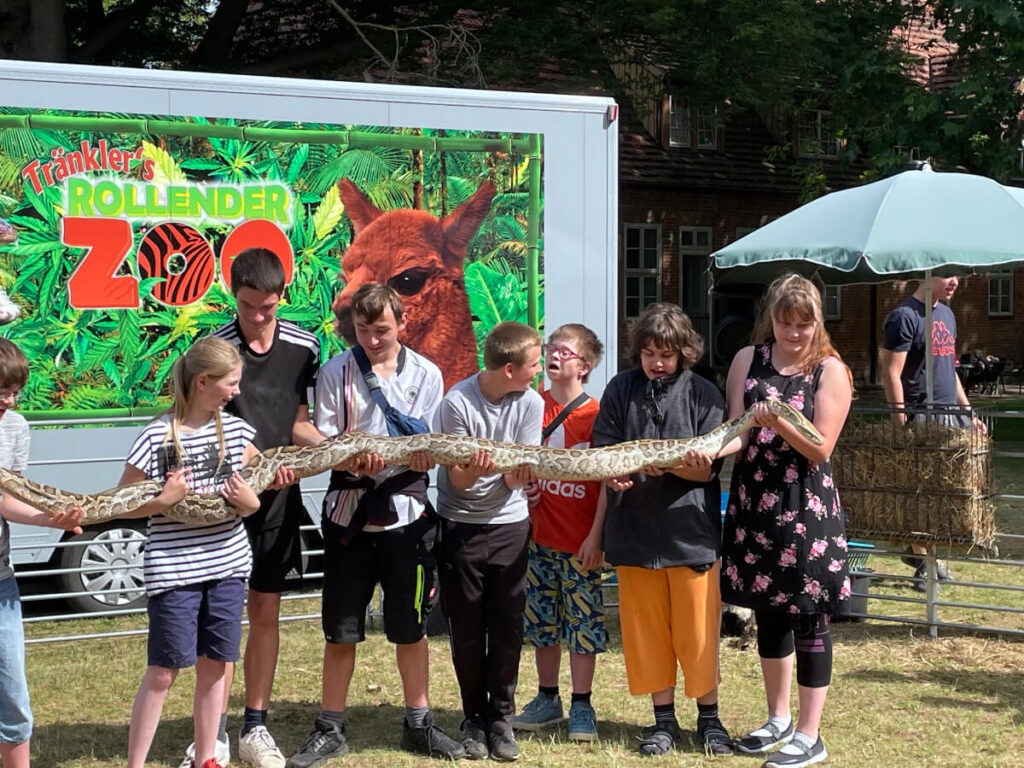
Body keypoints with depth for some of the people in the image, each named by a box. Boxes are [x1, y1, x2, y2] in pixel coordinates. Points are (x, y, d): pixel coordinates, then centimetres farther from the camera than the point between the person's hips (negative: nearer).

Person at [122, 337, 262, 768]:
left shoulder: (235, 430, 4)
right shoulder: (157, 437, -11)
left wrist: (250, 501, -4)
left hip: (227, 565, 5)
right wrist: (162, 501, -22)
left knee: (214, 665, 11)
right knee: (163, 671, -1)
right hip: (173, 570, -5)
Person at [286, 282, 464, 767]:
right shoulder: (336, 373, -2)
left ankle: (418, 724, 23)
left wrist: (387, 458, -22)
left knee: (410, 624, 9)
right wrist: (352, 459, -25)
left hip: (405, 510, 1)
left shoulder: (426, 375, 1)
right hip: (350, 511, 0)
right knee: (341, 627, 5)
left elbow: (430, 449, 0)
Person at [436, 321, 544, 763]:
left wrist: (519, 473, -31)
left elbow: (517, 479, -8)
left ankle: (501, 718, 13)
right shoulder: (458, 403, -18)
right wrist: (474, 470, -36)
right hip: (460, 524, -2)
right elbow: (458, 481, -15)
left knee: (508, 625, 1)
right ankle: (473, 718, 18)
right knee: (466, 626, 4)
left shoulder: (531, 403, -10)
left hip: (509, 523, 2)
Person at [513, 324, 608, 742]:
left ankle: (581, 706, 11)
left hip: (580, 541, -5)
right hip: (539, 535, 5)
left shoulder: (595, 415, -8)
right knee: (542, 621, 13)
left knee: (583, 622, 2)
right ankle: (547, 699, 25)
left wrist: (596, 536, -13)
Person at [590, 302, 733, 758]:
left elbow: (706, 469, -4)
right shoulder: (621, 390, 4)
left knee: (697, 631, 3)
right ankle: (664, 720, 21)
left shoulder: (702, 394, -3)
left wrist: (667, 461, -23)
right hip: (635, 528, 2)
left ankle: (709, 719, 19)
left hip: (690, 528, -2)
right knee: (646, 630, 8)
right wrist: (613, 473, -19)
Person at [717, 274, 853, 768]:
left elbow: (820, 449, -10)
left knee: (808, 618, 0)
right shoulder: (748, 360, 5)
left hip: (806, 508, -4)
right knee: (767, 612, 15)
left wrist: (779, 424, -26)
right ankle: (778, 719, 31)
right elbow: (739, 432, -1)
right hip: (753, 504, 4)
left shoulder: (830, 370, -6)